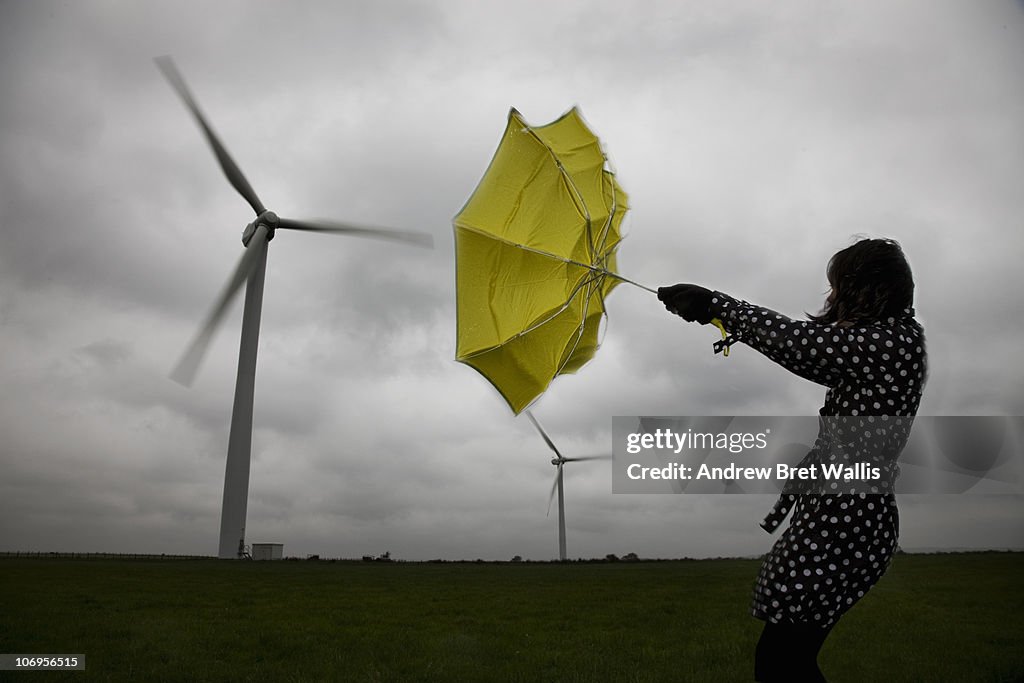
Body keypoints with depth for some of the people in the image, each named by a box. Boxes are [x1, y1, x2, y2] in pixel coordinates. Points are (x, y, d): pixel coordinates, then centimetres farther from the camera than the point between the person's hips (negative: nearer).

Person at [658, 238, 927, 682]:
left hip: (841, 523, -10)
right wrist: (733, 321, 26)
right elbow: (816, 360, 24)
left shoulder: (889, 342, -12)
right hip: (851, 516, 10)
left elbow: (794, 341, -19)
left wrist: (713, 303, -10)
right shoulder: (893, 342, 17)